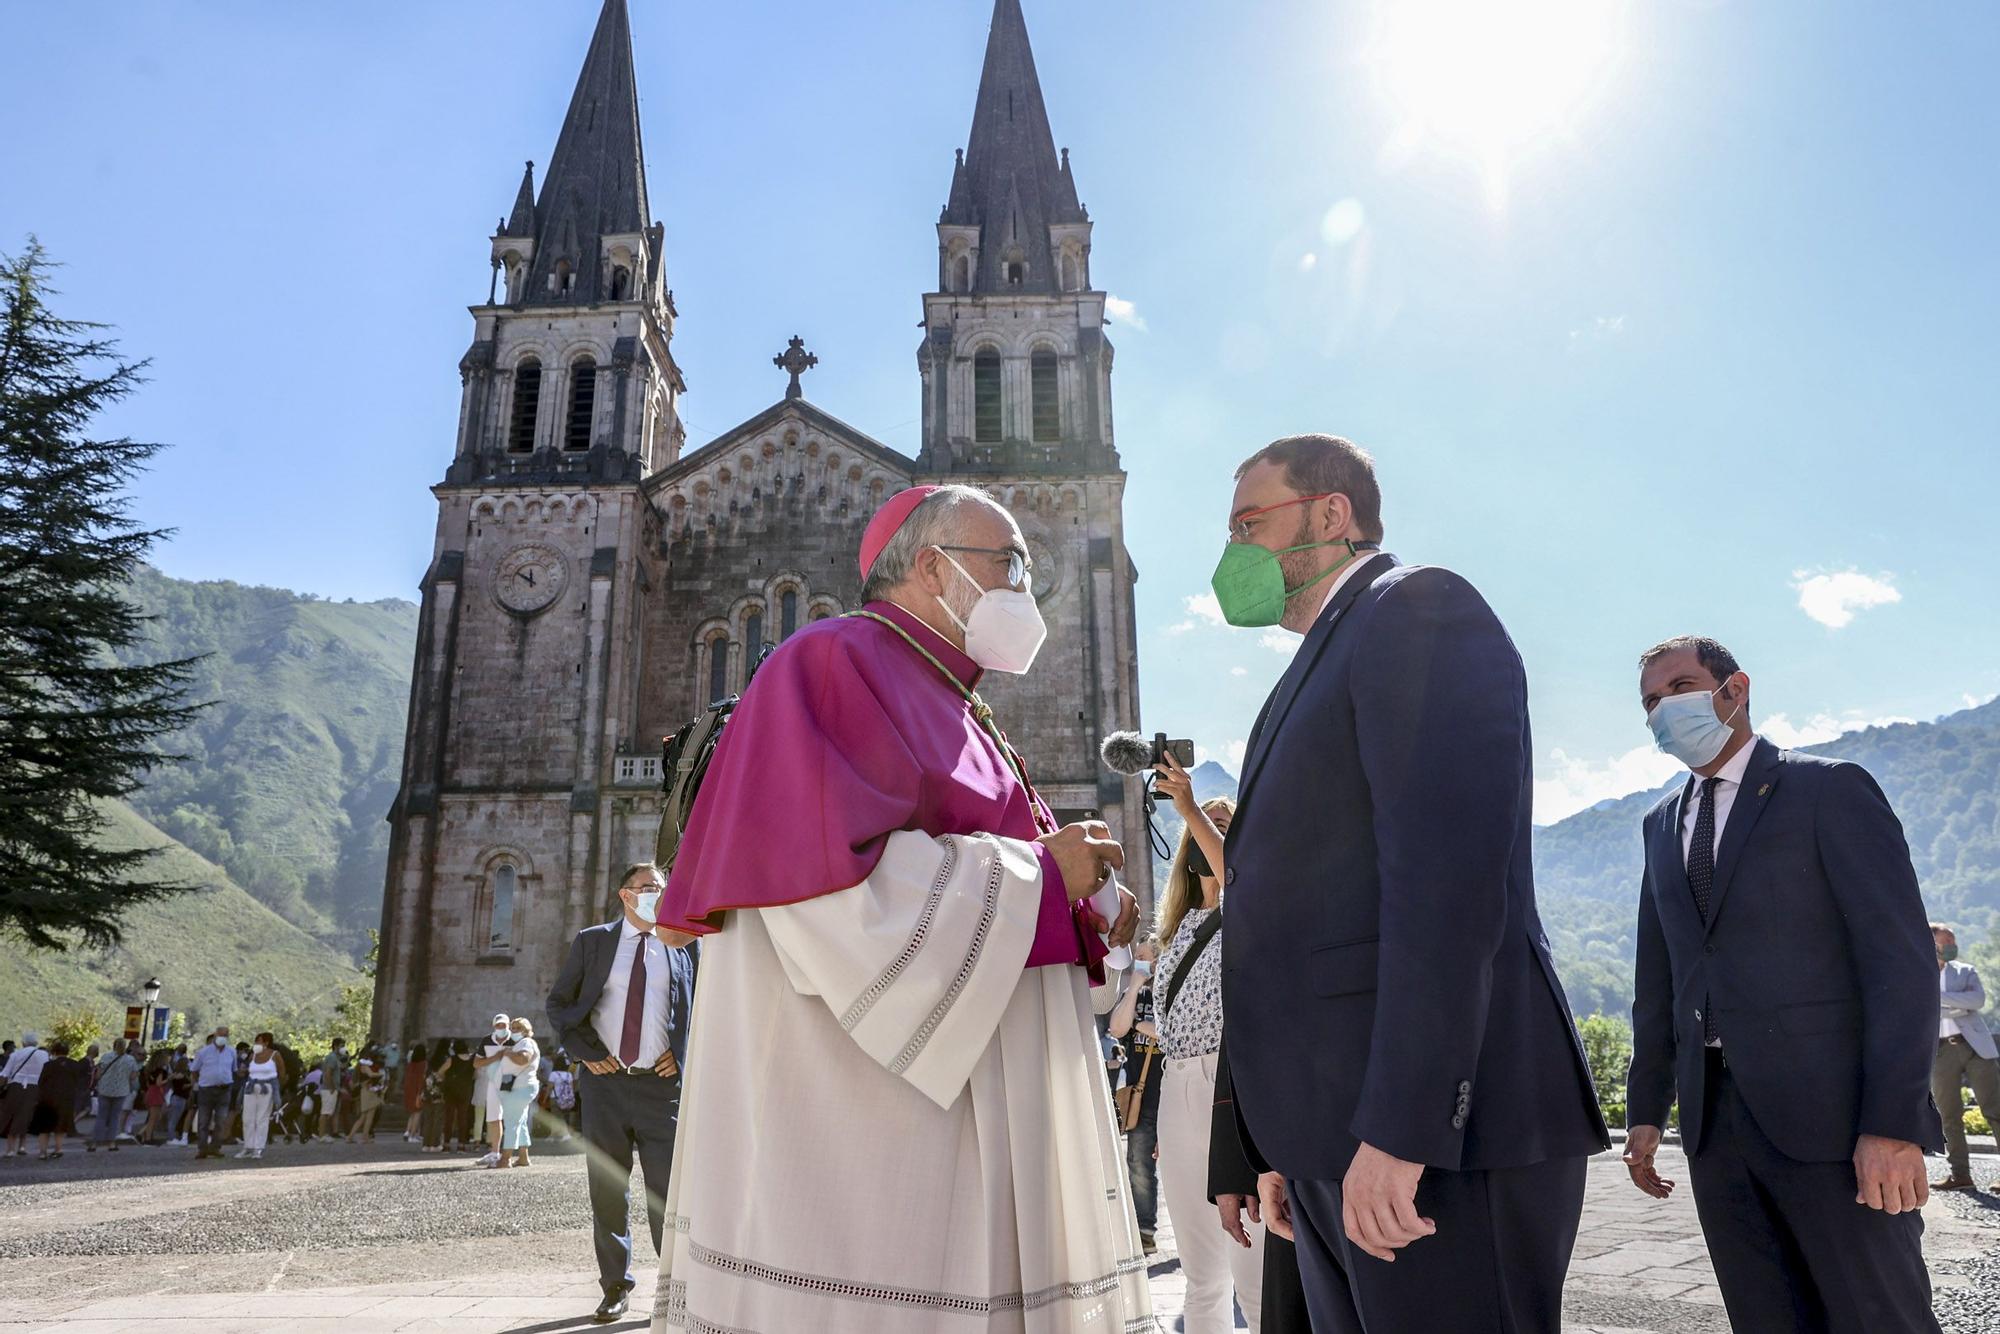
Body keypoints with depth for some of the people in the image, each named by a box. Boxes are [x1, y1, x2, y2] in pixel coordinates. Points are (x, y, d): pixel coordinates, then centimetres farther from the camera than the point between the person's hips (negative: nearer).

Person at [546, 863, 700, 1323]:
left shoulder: (685, 944, 6)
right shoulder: (591, 941, 6)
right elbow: (558, 1002, 8)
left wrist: (683, 1053, -2)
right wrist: (587, 1052, -3)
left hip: (662, 1084, -1)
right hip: (605, 1081, 1)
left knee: (668, 1190, -1)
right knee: (607, 1190, 7)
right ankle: (615, 1287, 20)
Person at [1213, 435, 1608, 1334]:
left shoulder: (1420, 610, -6)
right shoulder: (1326, 665, 22)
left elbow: (1449, 869, -20)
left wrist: (1398, 1129, -24)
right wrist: (1289, 1146, 17)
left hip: (1440, 1128, -9)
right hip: (1343, 1141, 9)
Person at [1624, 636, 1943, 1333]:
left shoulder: (1831, 789, -2)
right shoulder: (1663, 823, 16)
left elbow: (1902, 958, -10)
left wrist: (1894, 1122, -17)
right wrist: (1646, 1108, 12)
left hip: (1825, 1112, -5)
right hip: (1712, 1117, 5)